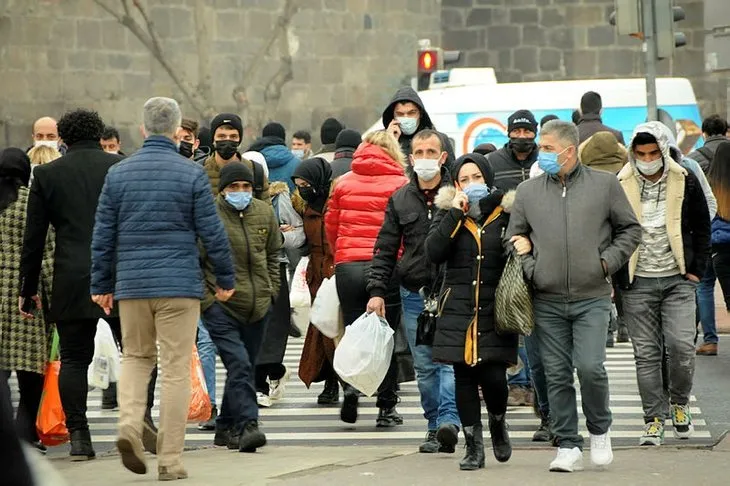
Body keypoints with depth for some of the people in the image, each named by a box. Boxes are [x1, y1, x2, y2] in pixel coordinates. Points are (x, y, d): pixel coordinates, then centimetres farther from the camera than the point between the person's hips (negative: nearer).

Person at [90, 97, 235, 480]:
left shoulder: (118, 173, 4)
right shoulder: (191, 175, -4)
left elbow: (103, 234, 7)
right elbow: (212, 233, -3)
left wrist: (101, 284, 15)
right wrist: (225, 279, 9)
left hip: (131, 286, 3)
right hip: (179, 286, -3)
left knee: (136, 356, 19)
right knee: (176, 369, 2)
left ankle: (129, 424, -5)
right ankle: (169, 459, 2)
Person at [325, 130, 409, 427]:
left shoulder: (344, 183, 6)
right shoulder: (401, 185, -3)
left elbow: (330, 225, 12)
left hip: (347, 266, 2)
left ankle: (351, 383, -13)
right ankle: (386, 407, 8)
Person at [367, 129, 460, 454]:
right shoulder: (400, 200, 10)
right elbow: (385, 250, 11)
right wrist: (377, 290, 1)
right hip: (414, 295, 4)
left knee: (450, 358, -14)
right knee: (424, 366, 7)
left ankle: (448, 422, -23)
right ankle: (436, 426, 14)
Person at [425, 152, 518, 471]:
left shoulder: (506, 213, 3)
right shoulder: (448, 213, 6)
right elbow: (433, 253, -10)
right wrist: (455, 214, -13)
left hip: (496, 309, -1)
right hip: (458, 309, 1)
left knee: (493, 376, -8)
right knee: (464, 377, 2)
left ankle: (498, 424, 24)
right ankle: (473, 446, 12)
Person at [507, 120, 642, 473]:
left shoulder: (605, 184, 4)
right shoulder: (527, 191, 9)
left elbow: (630, 229, 10)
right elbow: (515, 239, 16)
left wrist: (607, 261, -2)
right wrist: (530, 269, 0)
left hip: (592, 298, -2)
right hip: (547, 301, 2)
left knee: (590, 367, -14)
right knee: (557, 375, 2)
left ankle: (599, 430, 11)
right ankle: (568, 447, 10)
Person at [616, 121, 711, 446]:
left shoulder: (685, 182, 0)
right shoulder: (619, 186, -3)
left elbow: (702, 228, 10)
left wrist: (696, 270, 4)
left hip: (677, 279, 0)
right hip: (638, 283, 0)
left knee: (681, 344, -10)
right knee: (646, 353, 2)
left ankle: (679, 402, 16)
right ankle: (654, 419, 9)